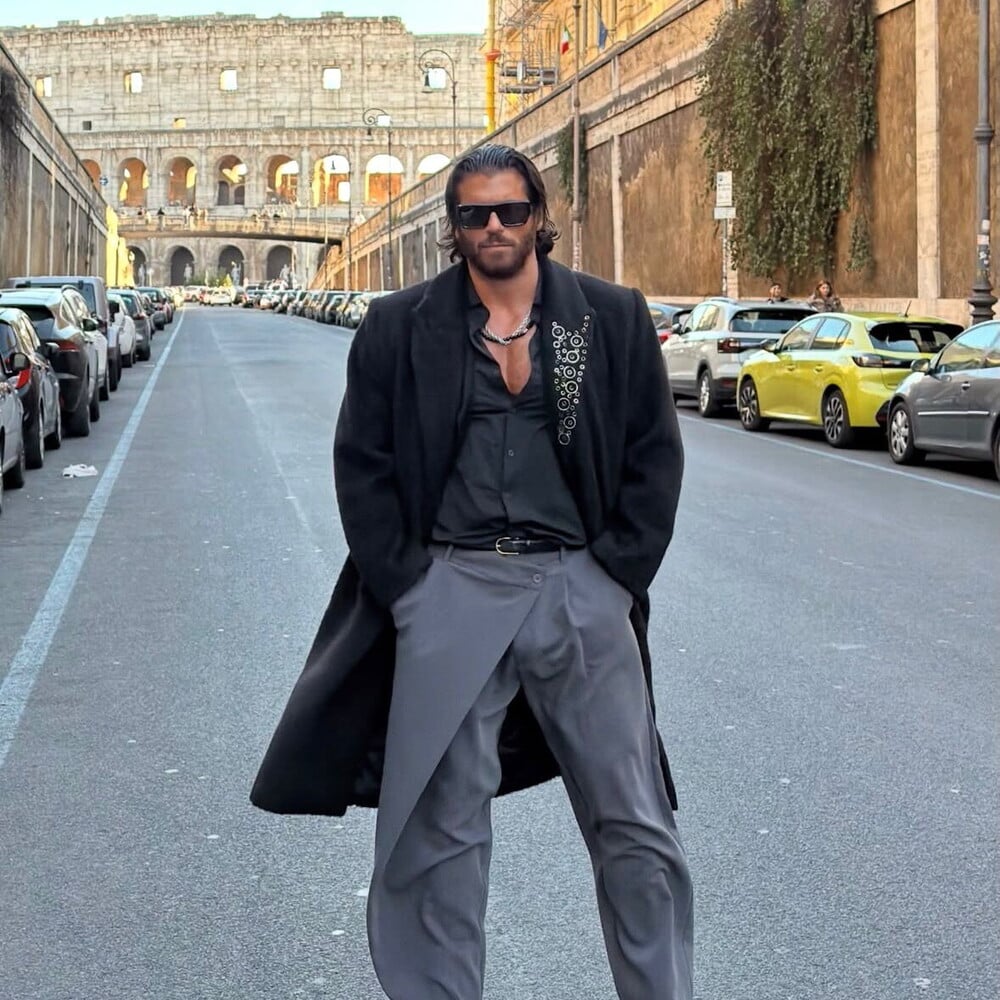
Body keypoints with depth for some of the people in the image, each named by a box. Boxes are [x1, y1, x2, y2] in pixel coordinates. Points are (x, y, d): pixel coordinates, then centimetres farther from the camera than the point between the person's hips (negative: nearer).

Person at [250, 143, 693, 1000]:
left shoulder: (613, 318, 6)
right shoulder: (399, 328, 5)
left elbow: (655, 456, 6)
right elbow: (362, 466, 6)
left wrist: (618, 577, -2)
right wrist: (405, 587, -3)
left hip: (582, 587, 0)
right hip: (449, 590, 0)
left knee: (637, 829, 4)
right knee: (436, 831, 4)